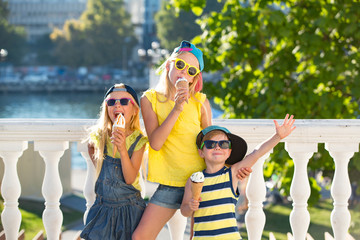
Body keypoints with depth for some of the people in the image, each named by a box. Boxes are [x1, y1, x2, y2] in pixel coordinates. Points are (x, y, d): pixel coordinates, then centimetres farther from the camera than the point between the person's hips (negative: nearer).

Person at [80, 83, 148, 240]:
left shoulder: (138, 140, -9)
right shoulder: (99, 136, -4)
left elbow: (130, 179, -17)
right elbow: (91, 147, 23)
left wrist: (122, 149, -28)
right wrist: (99, 166, 9)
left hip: (129, 208, -1)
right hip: (103, 207, 1)